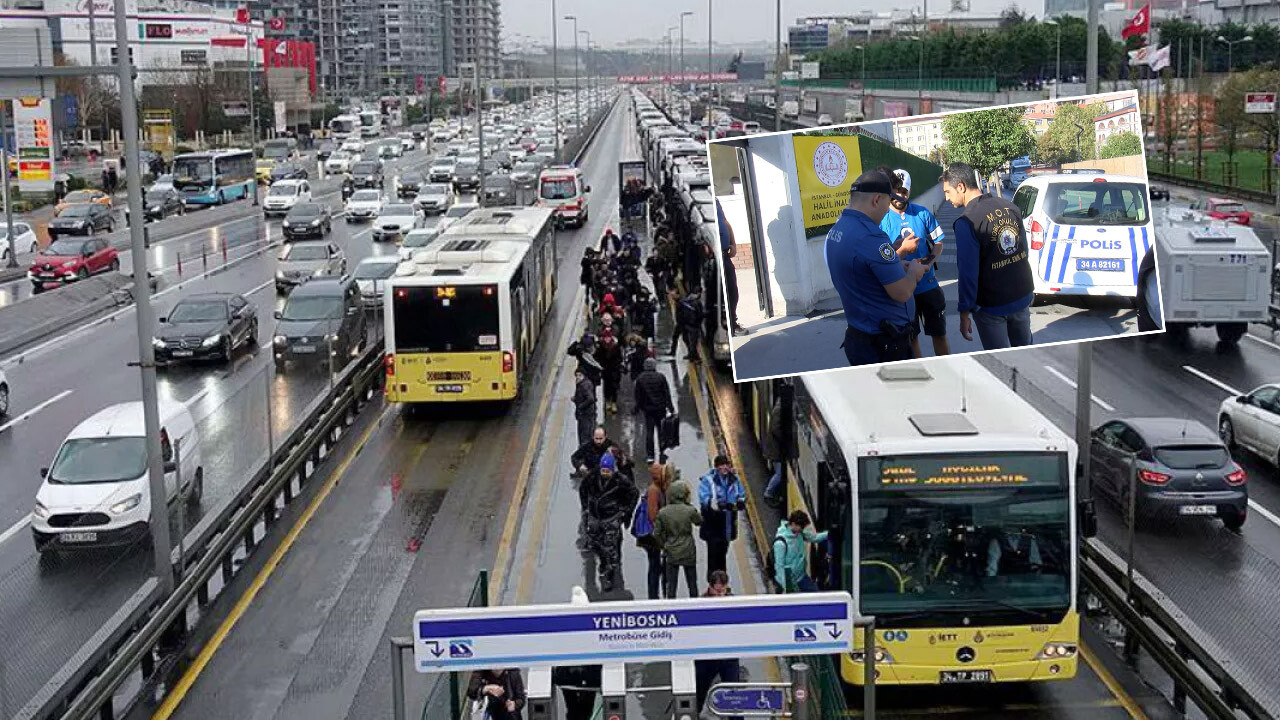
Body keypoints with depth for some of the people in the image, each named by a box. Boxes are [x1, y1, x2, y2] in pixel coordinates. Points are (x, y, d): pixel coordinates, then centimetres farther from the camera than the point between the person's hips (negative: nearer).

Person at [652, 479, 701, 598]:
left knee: (671, 584, 6)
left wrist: (663, 545, 11)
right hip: (688, 552, -1)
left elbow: (656, 533, -4)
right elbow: (700, 521, 8)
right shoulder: (690, 510, -12)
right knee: (692, 583, 13)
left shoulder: (662, 512, -8)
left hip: (671, 552, 1)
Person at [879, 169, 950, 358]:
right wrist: (902, 249, -25)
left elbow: (938, 243, 7)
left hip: (928, 284, 2)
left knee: (939, 334, 9)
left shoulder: (923, 213, 1)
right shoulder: (881, 220, -7)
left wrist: (929, 261, -14)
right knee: (911, 337, 11)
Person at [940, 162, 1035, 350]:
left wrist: (964, 313, -14)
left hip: (992, 307, -6)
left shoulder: (966, 222, -19)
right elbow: (1025, 252, 12)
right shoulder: (1009, 207, 2)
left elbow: (968, 272, -20)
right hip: (1023, 297, 6)